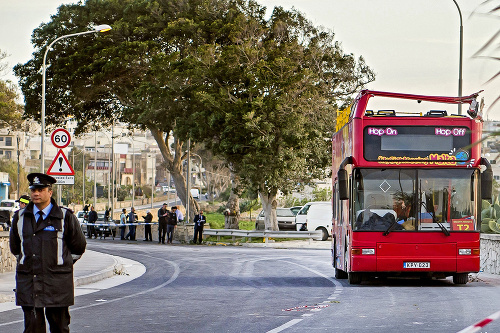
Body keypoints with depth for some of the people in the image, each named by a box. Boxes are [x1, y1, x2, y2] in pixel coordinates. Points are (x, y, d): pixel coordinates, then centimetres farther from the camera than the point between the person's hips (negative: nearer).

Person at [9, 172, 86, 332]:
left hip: (56, 282, -2)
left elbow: (78, 247, 11)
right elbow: (15, 247, 24)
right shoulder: (20, 217, 9)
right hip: (28, 282, 2)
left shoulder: (65, 217, 0)